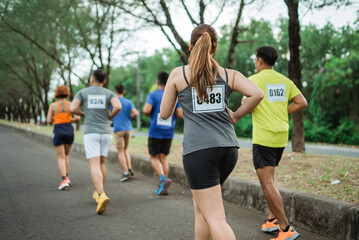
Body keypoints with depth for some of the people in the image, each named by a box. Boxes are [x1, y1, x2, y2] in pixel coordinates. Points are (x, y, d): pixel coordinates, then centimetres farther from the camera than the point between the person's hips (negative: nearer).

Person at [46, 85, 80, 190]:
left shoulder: (53, 105, -2)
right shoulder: (70, 105, 2)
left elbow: (48, 121, 0)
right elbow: (77, 117, -8)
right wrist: (69, 120, 9)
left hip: (58, 131, -2)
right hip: (69, 131, 2)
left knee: (61, 157, -1)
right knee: (66, 155, 21)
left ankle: (64, 180, -16)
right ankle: (66, 177, 16)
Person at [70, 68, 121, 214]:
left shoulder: (83, 92, 5)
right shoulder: (109, 93, 6)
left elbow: (72, 109, -7)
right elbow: (118, 106, -13)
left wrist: (83, 114, 14)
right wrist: (111, 116, 6)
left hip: (90, 132, -2)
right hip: (105, 132, 3)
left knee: (94, 165, -11)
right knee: (102, 162, 19)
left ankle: (102, 195, -29)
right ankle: (98, 192, 27)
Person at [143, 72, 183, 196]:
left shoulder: (152, 95, -6)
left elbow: (146, 110, -20)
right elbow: (180, 114, -2)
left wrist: (149, 114, 3)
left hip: (155, 132, -3)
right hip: (169, 133, 3)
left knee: (154, 158, 8)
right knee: (163, 158, 13)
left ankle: (163, 178, -17)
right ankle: (163, 188, 11)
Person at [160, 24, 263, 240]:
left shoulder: (178, 74, 2)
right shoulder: (229, 74, 8)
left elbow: (165, 114, 8)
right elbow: (257, 94, -7)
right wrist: (236, 115, 7)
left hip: (199, 149, -5)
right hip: (228, 147, 5)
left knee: (215, 218, -5)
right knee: (201, 205, 24)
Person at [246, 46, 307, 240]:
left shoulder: (253, 80, -7)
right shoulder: (284, 80, 11)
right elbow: (302, 103, 7)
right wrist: (281, 113, 15)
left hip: (263, 137, -7)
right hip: (281, 136, 7)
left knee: (266, 182, -6)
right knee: (268, 178, 21)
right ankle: (273, 219, 23)